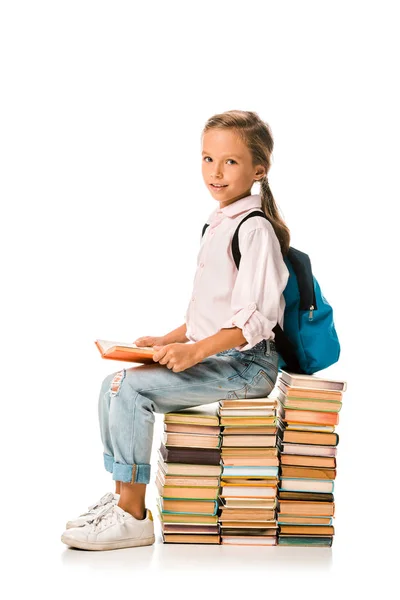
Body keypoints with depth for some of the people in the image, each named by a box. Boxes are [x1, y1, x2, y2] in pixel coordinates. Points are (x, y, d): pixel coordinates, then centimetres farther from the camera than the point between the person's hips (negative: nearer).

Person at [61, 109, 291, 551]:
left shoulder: (255, 229, -13)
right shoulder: (217, 226, 17)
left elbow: (254, 320, -21)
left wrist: (194, 351, -28)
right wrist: (169, 341, 11)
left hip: (245, 364, -9)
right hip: (211, 355, 9)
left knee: (132, 388, -21)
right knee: (113, 385, 2)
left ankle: (133, 518, -14)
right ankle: (122, 496, 7)